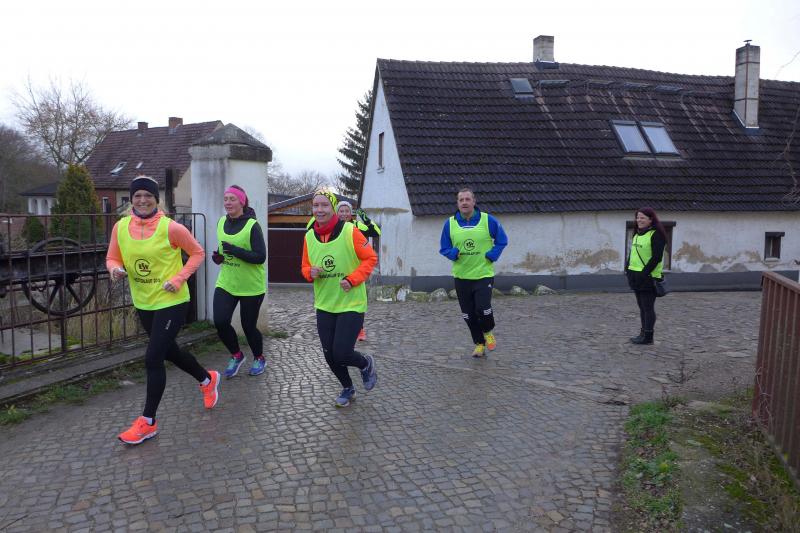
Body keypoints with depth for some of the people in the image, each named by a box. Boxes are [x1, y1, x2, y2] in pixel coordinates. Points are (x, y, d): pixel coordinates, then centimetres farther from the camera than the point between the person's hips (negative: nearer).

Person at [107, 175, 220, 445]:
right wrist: (115, 269, -15)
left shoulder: (170, 228, -16)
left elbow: (197, 253, -6)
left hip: (171, 302, -6)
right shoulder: (121, 227, -3)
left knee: (153, 358, -8)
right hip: (143, 303, 6)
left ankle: (148, 422, 8)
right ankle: (208, 379, 48)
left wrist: (178, 279, -17)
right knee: (169, 351, 21)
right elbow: (112, 258, 8)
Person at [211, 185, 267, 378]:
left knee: (248, 326, 5)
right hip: (225, 283, 5)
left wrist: (236, 251, -29)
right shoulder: (221, 222, 4)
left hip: (251, 287, -5)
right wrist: (218, 257, 0)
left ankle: (259, 359, 33)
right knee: (220, 322, -9)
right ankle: (236, 355, 18)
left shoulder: (252, 225, -15)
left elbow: (261, 257, -19)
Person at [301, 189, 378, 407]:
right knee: (330, 355, 8)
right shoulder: (309, 236, 1)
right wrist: (311, 273, -11)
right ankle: (347, 388, 36)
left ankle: (366, 364, 25)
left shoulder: (349, 231, -13)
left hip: (351, 304, -5)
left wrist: (352, 279, -19)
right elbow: (305, 267, 12)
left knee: (341, 354, -11)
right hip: (324, 305, 5)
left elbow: (370, 258, -8)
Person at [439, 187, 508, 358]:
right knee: (468, 315, 8)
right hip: (461, 277, 3)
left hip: (484, 275, -2)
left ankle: (488, 333, 18)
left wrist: (492, 255, -6)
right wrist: (453, 253, -14)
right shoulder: (450, 223, 0)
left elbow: (502, 240, 7)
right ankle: (479, 344, 29)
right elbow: (444, 248, 7)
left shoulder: (488, 220, -4)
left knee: (483, 308, -16)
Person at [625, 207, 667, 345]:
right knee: (642, 306, 14)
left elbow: (657, 257, -16)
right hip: (636, 276, 8)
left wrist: (645, 273, -19)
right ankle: (643, 333, 22)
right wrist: (628, 268, 10)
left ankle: (648, 336, 4)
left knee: (648, 307, -2)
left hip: (648, 277, -8)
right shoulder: (637, 234, 15)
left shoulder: (656, 235, -11)